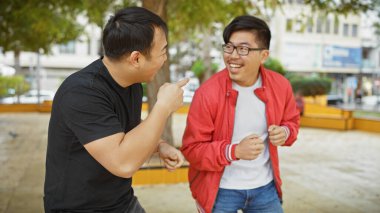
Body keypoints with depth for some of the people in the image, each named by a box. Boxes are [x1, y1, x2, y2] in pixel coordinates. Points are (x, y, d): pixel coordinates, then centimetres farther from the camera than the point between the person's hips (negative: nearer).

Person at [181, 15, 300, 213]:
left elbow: (292, 121, 11)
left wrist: (285, 133, -12)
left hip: (265, 186, 4)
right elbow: (192, 149, -14)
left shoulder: (281, 86, -8)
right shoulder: (207, 93, -19)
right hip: (220, 190, -3)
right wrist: (234, 151, -28)